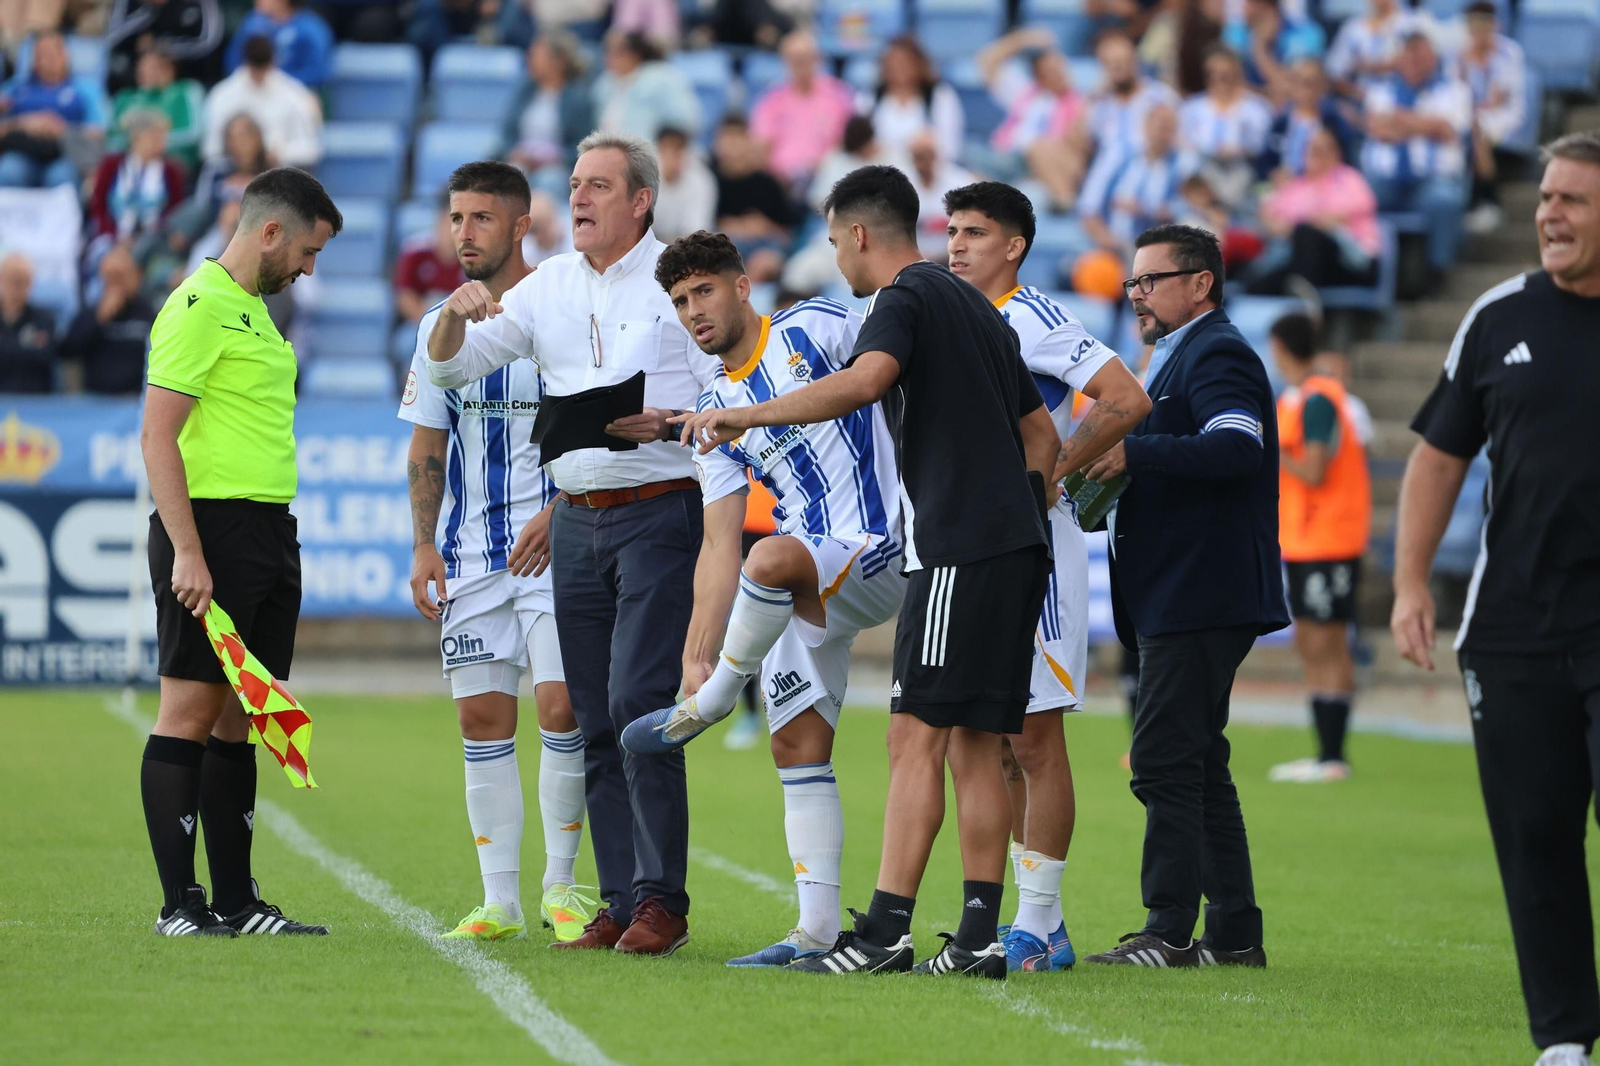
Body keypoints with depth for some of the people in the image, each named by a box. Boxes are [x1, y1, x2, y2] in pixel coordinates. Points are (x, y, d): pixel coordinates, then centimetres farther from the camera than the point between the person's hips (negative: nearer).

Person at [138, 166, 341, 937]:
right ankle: (179, 904, -3)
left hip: (268, 532, 9)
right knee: (190, 712, -5)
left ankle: (235, 903, 12)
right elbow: (158, 436, -16)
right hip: (213, 530, -9)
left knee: (240, 718, 9)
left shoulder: (255, 311, 19)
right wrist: (186, 551, -21)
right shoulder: (200, 307, -10)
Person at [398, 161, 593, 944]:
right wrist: (424, 546, 6)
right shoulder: (441, 327, 10)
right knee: (483, 718, 3)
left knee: (562, 705, -12)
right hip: (469, 551, 4)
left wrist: (559, 513, -15)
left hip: (553, 547, -4)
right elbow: (427, 447, 14)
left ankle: (559, 881, 4)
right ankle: (499, 900, 8)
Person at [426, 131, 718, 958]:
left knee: (637, 702, -15)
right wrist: (456, 315, -9)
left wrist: (664, 423, -22)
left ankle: (662, 899, -11)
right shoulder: (548, 286, 13)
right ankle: (620, 901, 8)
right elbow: (448, 368, 12)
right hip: (575, 520, 6)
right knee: (593, 720, 4)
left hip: (659, 512, -6)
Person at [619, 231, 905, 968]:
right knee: (797, 745, 0)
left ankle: (712, 703, -14)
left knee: (774, 559, -37)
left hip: (884, 553, -7)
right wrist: (696, 654, 3)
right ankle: (818, 930, 4)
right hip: (810, 593, 7)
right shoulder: (715, 412, 13)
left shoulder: (815, 330, -3)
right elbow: (720, 547, 12)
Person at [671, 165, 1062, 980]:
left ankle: (885, 933, -13)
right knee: (974, 744, 8)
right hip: (1015, 546, 9)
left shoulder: (903, 300, -6)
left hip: (959, 548, -9)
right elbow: (1041, 433, 25)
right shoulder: (975, 308, 23)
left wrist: (745, 415, -25)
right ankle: (980, 937, 5)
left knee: (918, 736, -9)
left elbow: (865, 379, -27)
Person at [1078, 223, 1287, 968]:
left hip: (1198, 599, -11)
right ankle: (1234, 934, 15)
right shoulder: (1179, 358, 23)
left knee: (1166, 761, -12)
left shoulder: (1216, 356, -11)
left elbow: (1235, 447, -28)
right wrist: (1113, 477, 11)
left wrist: (1131, 452, -27)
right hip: (1179, 599, 11)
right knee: (1197, 766, 12)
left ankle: (1170, 933, -11)